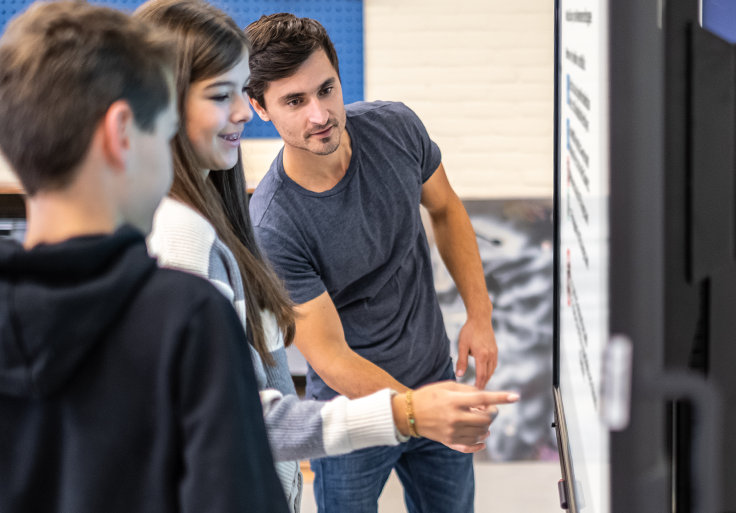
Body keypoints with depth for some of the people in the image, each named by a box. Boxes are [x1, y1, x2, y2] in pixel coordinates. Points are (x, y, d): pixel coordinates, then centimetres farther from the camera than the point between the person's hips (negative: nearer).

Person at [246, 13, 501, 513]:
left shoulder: (395, 127, -14)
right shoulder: (272, 228, -29)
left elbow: (445, 209, 6)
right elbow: (331, 359, -25)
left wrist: (480, 313, -1)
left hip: (437, 380, 4)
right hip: (354, 413, -4)